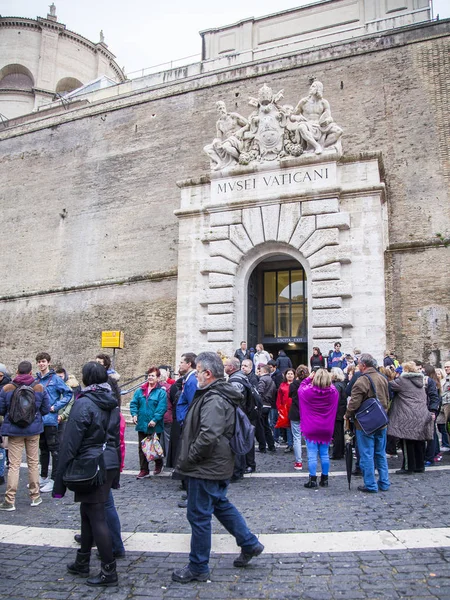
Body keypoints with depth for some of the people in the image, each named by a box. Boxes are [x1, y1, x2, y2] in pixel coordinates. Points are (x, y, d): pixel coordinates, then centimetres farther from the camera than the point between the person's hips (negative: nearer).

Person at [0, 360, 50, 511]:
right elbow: (45, 409, -2)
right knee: (33, 462, 13)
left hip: (14, 430, -1)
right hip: (33, 430, 1)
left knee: (14, 465, 4)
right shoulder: (40, 388, -6)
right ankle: (35, 497, 21)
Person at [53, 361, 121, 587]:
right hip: (109, 464, 8)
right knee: (88, 512, 20)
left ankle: (109, 572, 10)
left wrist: (60, 479, -9)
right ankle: (82, 563, 34)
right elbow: (116, 438, 14)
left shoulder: (83, 404, -15)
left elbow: (70, 443, -15)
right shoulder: (112, 404, 8)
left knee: (96, 516, 1)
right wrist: (115, 469, 22)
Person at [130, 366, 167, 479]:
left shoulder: (161, 392, -10)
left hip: (155, 426, -4)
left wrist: (155, 420, -24)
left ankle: (159, 464, 36)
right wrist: (134, 414, -12)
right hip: (142, 424, 4)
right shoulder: (140, 390, 5)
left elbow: (162, 407, -17)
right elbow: (133, 403, 4)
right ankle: (144, 470, 17)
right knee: (142, 448, 8)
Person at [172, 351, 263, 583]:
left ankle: (198, 568, 18)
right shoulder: (221, 394, 10)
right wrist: (189, 458, 17)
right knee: (221, 505, 25)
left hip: (206, 468, -10)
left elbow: (208, 436, -33)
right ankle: (249, 544, 34)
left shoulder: (214, 400, -23)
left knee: (199, 516, 3)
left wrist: (188, 458, -19)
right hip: (218, 466, 10)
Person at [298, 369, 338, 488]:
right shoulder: (333, 392, -9)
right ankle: (324, 479, 20)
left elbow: (300, 388, 8)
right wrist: (327, 381, 8)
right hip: (326, 429, 3)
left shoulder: (308, 391, -14)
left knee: (312, 455, 2)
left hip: (311, 429, -3)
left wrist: (308, 378, 10)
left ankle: (313, 479, 5)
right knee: (324, 454, 12)